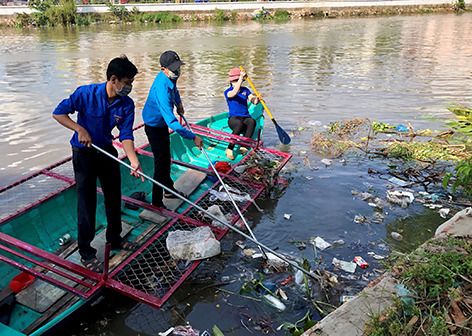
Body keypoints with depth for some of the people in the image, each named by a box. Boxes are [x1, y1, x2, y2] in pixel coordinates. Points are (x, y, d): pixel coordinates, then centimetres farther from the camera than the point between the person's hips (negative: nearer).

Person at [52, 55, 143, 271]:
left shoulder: (127, 104, -10)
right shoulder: (86, 93, -21)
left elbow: (126, 136, -13)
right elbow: (58, 113, -13)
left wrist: (134, 162, -26)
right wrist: (80, 129, -24)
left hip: (107, 151, 5)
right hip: (84, 153, -5)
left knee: (114, 197, 15)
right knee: (87, 202, -1)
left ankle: (114, 239, 36)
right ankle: (86, 252, 14)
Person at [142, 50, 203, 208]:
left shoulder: (170, 77, -9)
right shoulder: (162, 88, -38)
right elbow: (171, 121, -44)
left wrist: (178, 103, 16)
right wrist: (193, 137, -43)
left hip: (162, 123, 9)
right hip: (154, 126, -9)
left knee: (166, 158, 21)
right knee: (161, 162, -6)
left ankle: (169, 189, 38)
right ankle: (157, 201, 5)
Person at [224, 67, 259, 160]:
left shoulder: (245, 90, 16)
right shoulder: (227, 92, 1)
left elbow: (254, 102, 6)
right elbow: (234, 93, -25)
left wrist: (257, 99, -18)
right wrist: (240, 78, -30)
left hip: (246, 117, 4)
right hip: (233, 118, -4)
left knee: (252, 122, -34)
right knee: (240, 124, -40)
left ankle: (243, 146, -37)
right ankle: (229, 149, -32)